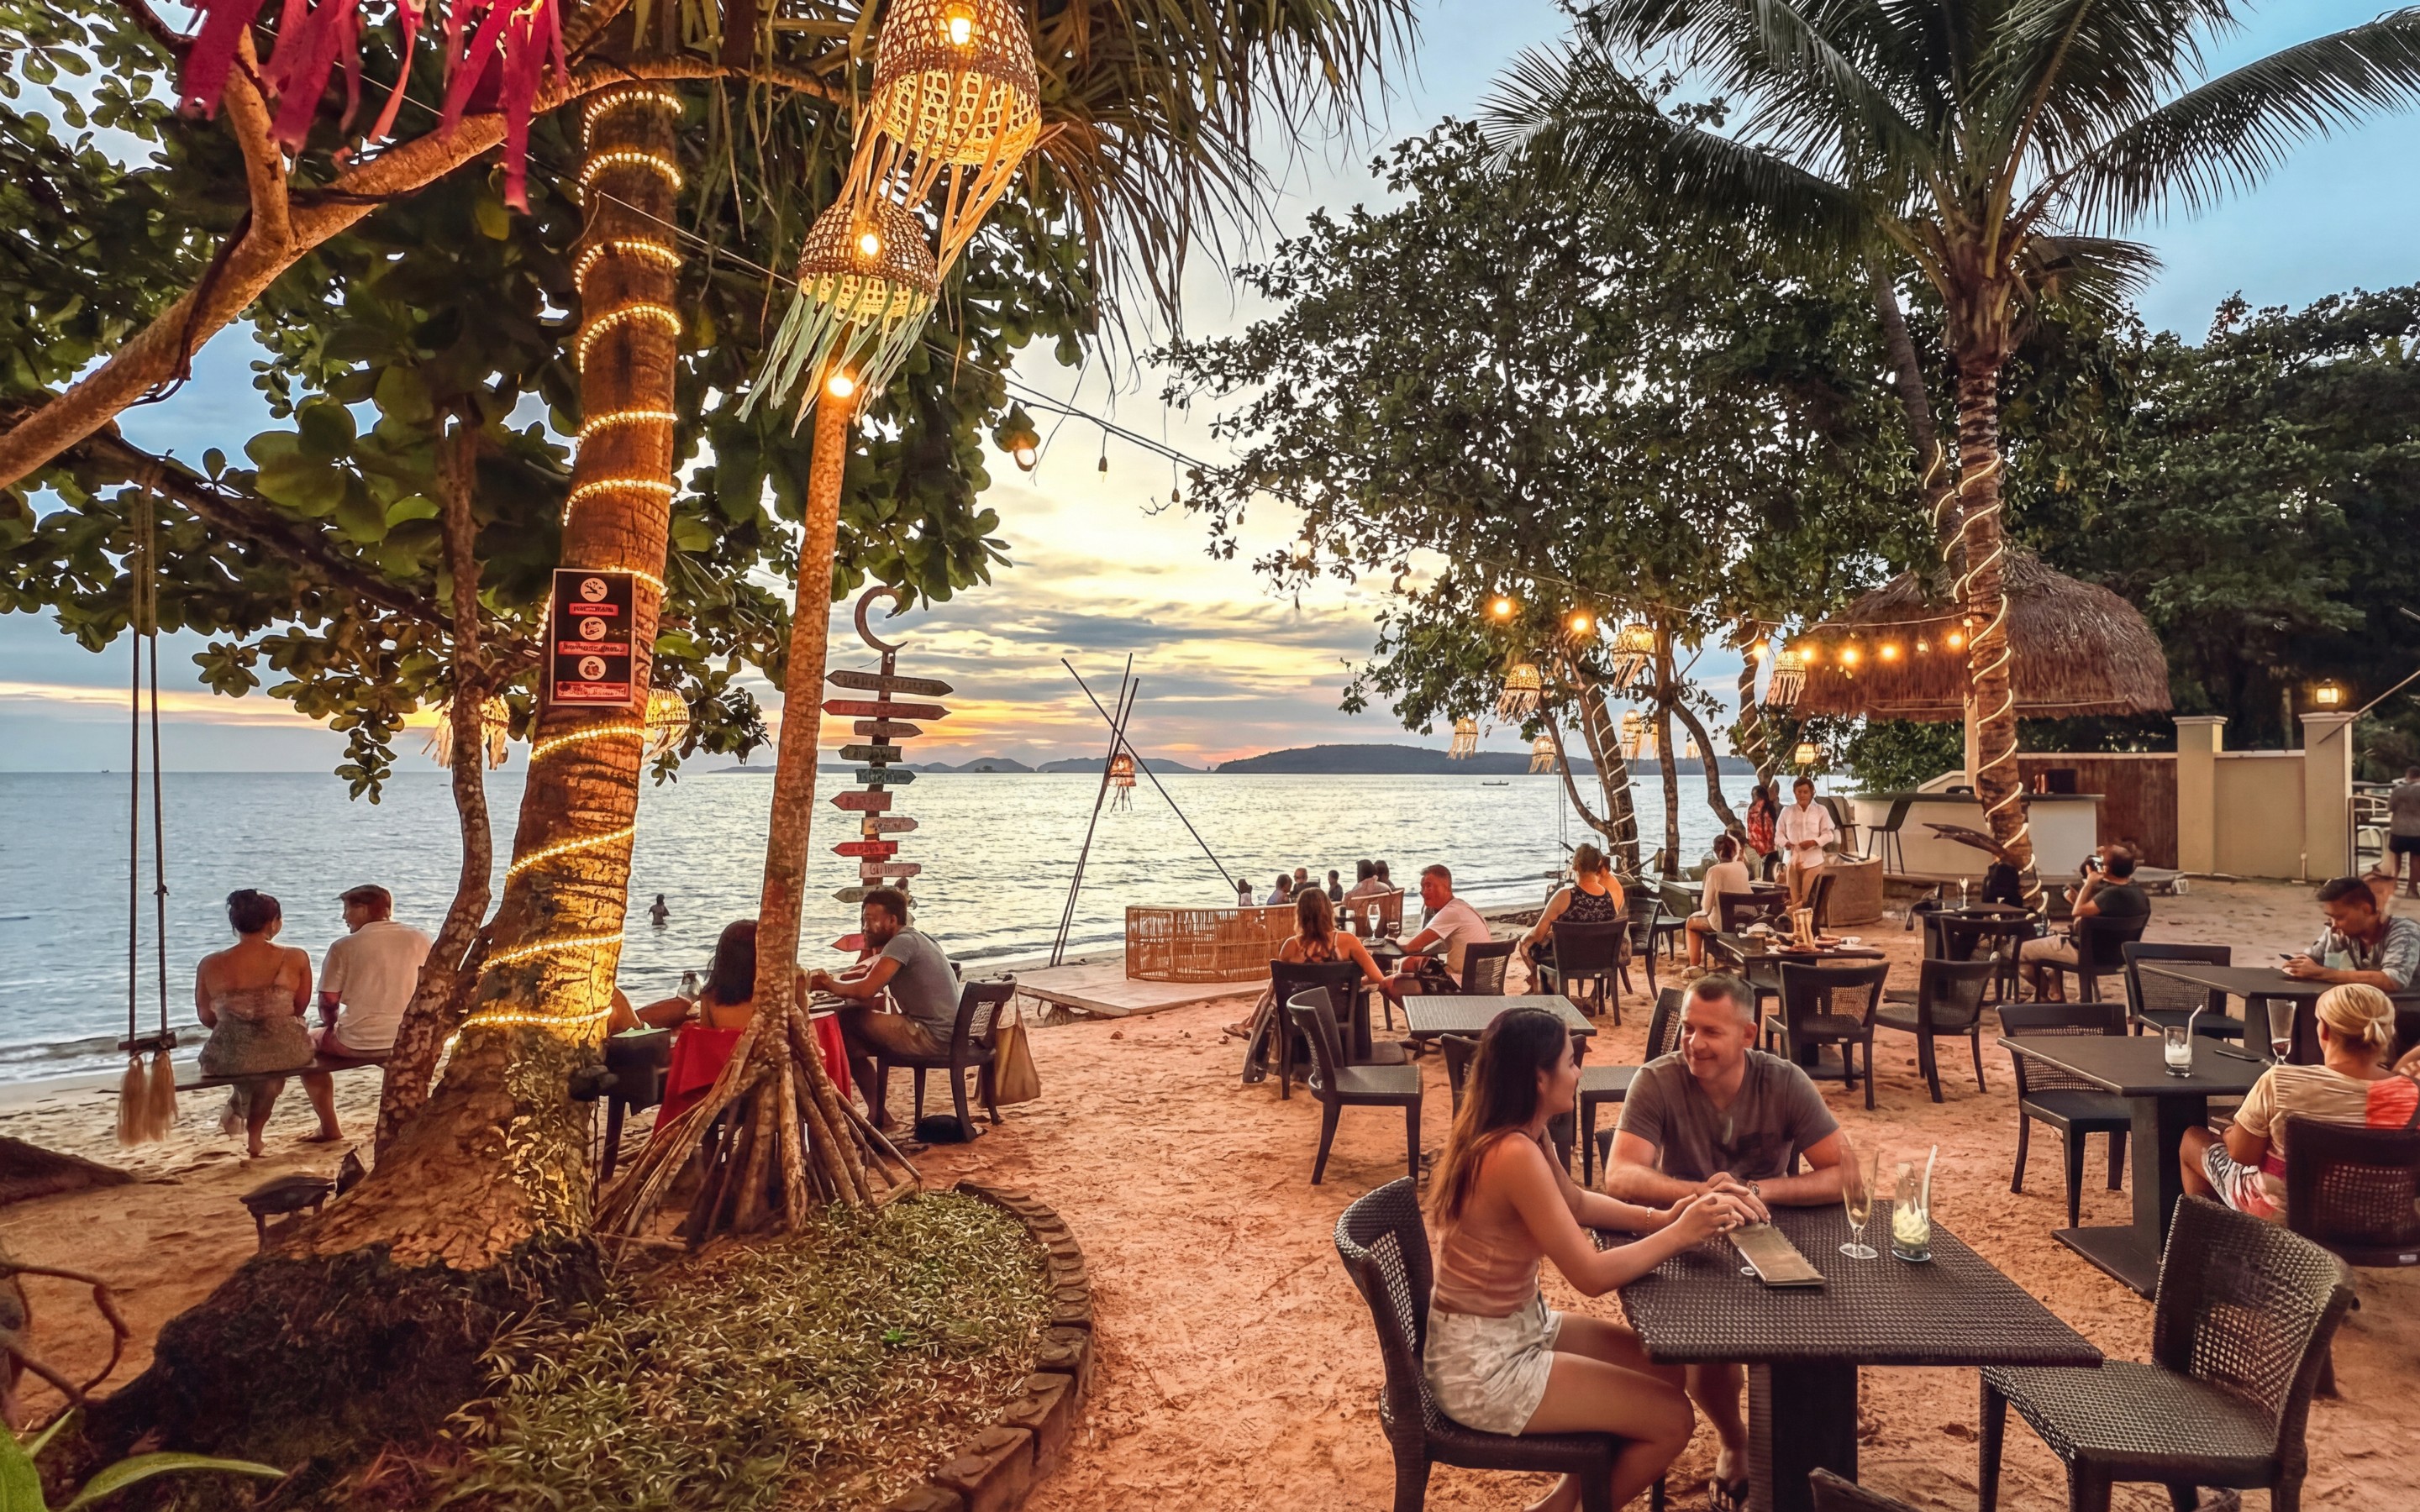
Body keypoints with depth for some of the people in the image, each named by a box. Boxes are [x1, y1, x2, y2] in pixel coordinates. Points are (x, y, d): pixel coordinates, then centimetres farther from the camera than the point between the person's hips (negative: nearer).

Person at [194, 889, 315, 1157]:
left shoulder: (210, 965, -5)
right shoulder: (296, 959, -8)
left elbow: (207, 1018, 6)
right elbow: (299, 1008, 4)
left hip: (229, 1059, 1)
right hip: (286, 1054, 0)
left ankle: (239, 1111, 51)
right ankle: (253, 1134, 47)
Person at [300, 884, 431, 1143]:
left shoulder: (344, 947, -10)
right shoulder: (419, 940, -1)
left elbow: (328, 1001, -8)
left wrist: (330, 1025, 13)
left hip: (356, 1044, -4)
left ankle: (329, 1129, 26)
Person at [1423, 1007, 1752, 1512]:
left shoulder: (1517, 1135, 1)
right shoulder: (1514, 1155, -29)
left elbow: (1575, 1203, 16)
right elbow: (1592, 1275, -25)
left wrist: (1659, 1217, 1)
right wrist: (1681, 1234, -14)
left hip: (1516, 1327, 9)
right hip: (1483, 1366, -9)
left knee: (1666, 1369, 16)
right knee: (1671, 1419, -1)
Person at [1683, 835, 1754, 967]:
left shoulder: (1714, 870, -15)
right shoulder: (1742, 867, 2)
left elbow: (1706, 907, -12)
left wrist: (1704, 909, 8)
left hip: (1723, 922, -6)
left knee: (1691, 922, 23)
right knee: (1701, 918, 34)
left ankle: (1694, 966, 23)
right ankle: (1702, 961, 41)